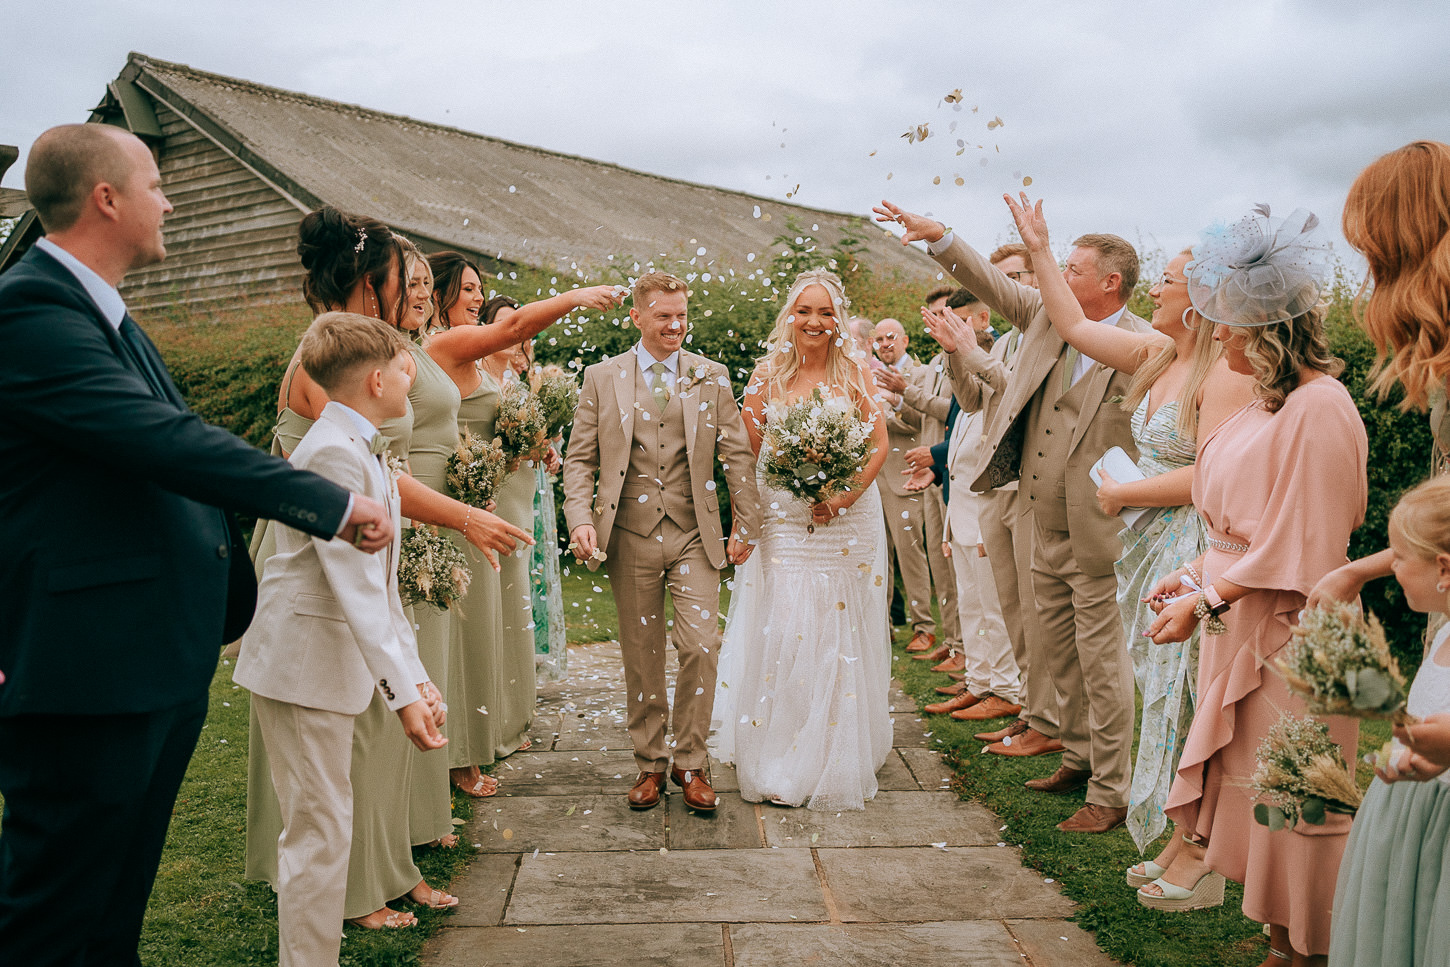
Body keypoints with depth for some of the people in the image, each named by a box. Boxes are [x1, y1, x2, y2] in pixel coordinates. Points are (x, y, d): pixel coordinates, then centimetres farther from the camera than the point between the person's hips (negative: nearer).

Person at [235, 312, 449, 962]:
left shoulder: (359, 448, 15)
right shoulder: (333, 452, -18)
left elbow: (381, 582, 14)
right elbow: (355, 587, -26)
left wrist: (415, 674, 9)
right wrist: (403, 690, -27)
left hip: (338, 664, 10)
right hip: (304, 666, -10)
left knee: (344, 817, 17)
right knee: (321, 832, -2)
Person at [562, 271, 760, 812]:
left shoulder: (711, 377, 6)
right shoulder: (602, 377, 5)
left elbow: (736, 456, 8)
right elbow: (579, 458, 4)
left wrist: (745, 527, 4)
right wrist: (581, 519, -10)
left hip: (694, 535, 0)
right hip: (630, 538, 0)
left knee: (701, 646, -7)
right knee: (641, 656, 8)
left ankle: (690, 762, 12)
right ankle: (650, 763, 25)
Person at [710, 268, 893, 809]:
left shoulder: (856, 373, 2)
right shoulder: (768, 374, 2)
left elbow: (879, 445, -2)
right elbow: (748, 449, 2)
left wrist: (845, 495, -14)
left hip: (849, 518, 0)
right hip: (782, 520, 0)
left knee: (840, 636, 5)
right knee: (780, 632, -3)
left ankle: (838, 760, 20)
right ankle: (778, 760, 12)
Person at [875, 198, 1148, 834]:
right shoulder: (1049, 317, 7)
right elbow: (993, 285, 14)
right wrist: (940, 237, 7)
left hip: (1096, 532, -7)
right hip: (1045, 526, 7)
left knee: (1100, 662, 2)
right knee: (1054, 653, 19)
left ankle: (1111, 794, 15)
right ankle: (1079, 757, 37)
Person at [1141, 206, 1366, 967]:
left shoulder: (1318, 408, -19)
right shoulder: (1269, 400, 11)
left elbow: (1299, 550, -20)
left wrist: (1208, 599, -17)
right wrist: (1196, 573, 9)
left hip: (1286, 634, -9)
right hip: (1239, 621, 9)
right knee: (1250, 784, 15)